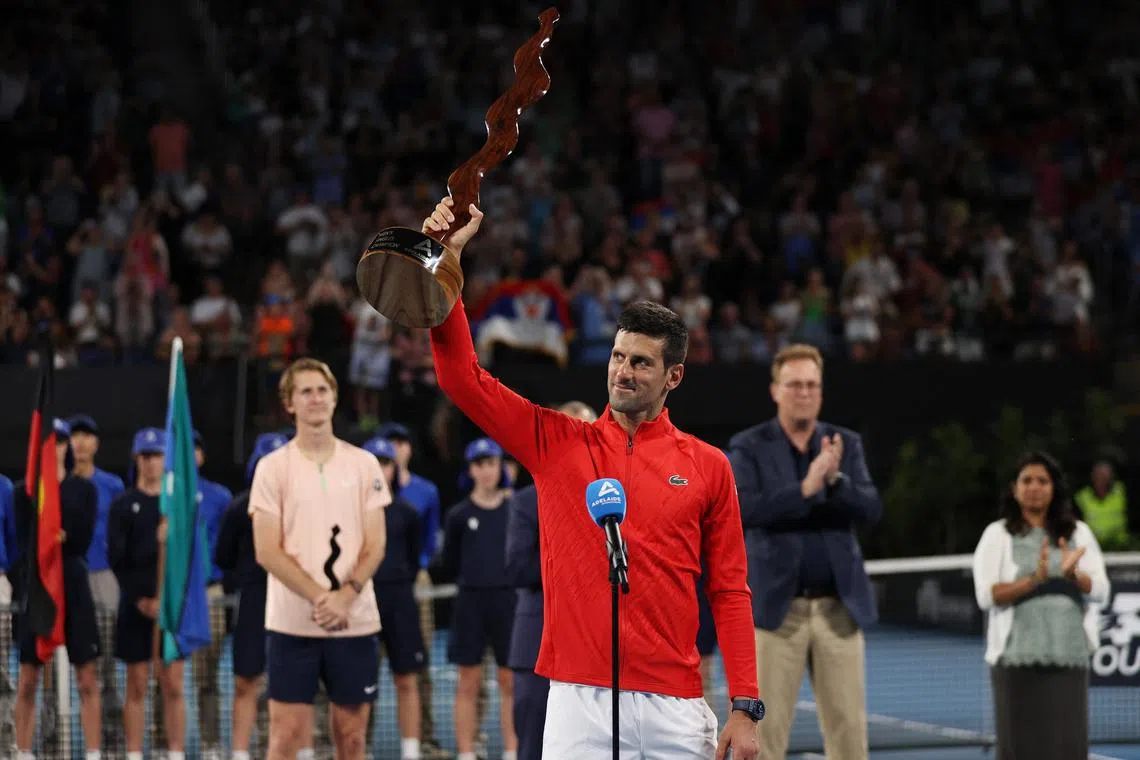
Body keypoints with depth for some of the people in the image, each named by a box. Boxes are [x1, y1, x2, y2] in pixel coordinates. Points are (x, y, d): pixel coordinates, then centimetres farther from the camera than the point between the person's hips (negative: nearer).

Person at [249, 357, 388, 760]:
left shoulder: (364, 465, 7)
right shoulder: (273, 467, 0)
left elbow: (375, 546, 4)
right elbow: (267, 552, -5)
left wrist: (346, 595, -14)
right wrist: (319, 598, -16)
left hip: (356, 620, 2)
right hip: (292, 621, -2)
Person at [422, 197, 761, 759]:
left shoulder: (708, 466, 7)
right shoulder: (556, 442, 8)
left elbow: (730, 591, 6)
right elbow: (462, 378, 1)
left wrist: (746, 708, -1)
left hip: (676, 709, 0)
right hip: (579, 703, 0)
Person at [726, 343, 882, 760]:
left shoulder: (846, 444, 9)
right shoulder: (748, 447, 0)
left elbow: (870, 510, -2)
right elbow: (743, 511, -15)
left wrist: (835, 479, -20)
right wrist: (804, 489, -24)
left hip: (839, 607, 3)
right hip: (777, 606, -3)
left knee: (849, 726, 4)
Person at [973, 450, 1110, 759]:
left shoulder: (1078, 534, 12)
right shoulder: (997, 535, 6)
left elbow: (1100, 591, 3)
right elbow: (986, 595, -5)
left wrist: (1072, 575, -18)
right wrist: (1034, 580, -18)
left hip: (1069, 656, 2)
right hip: (1018, 659, -2)